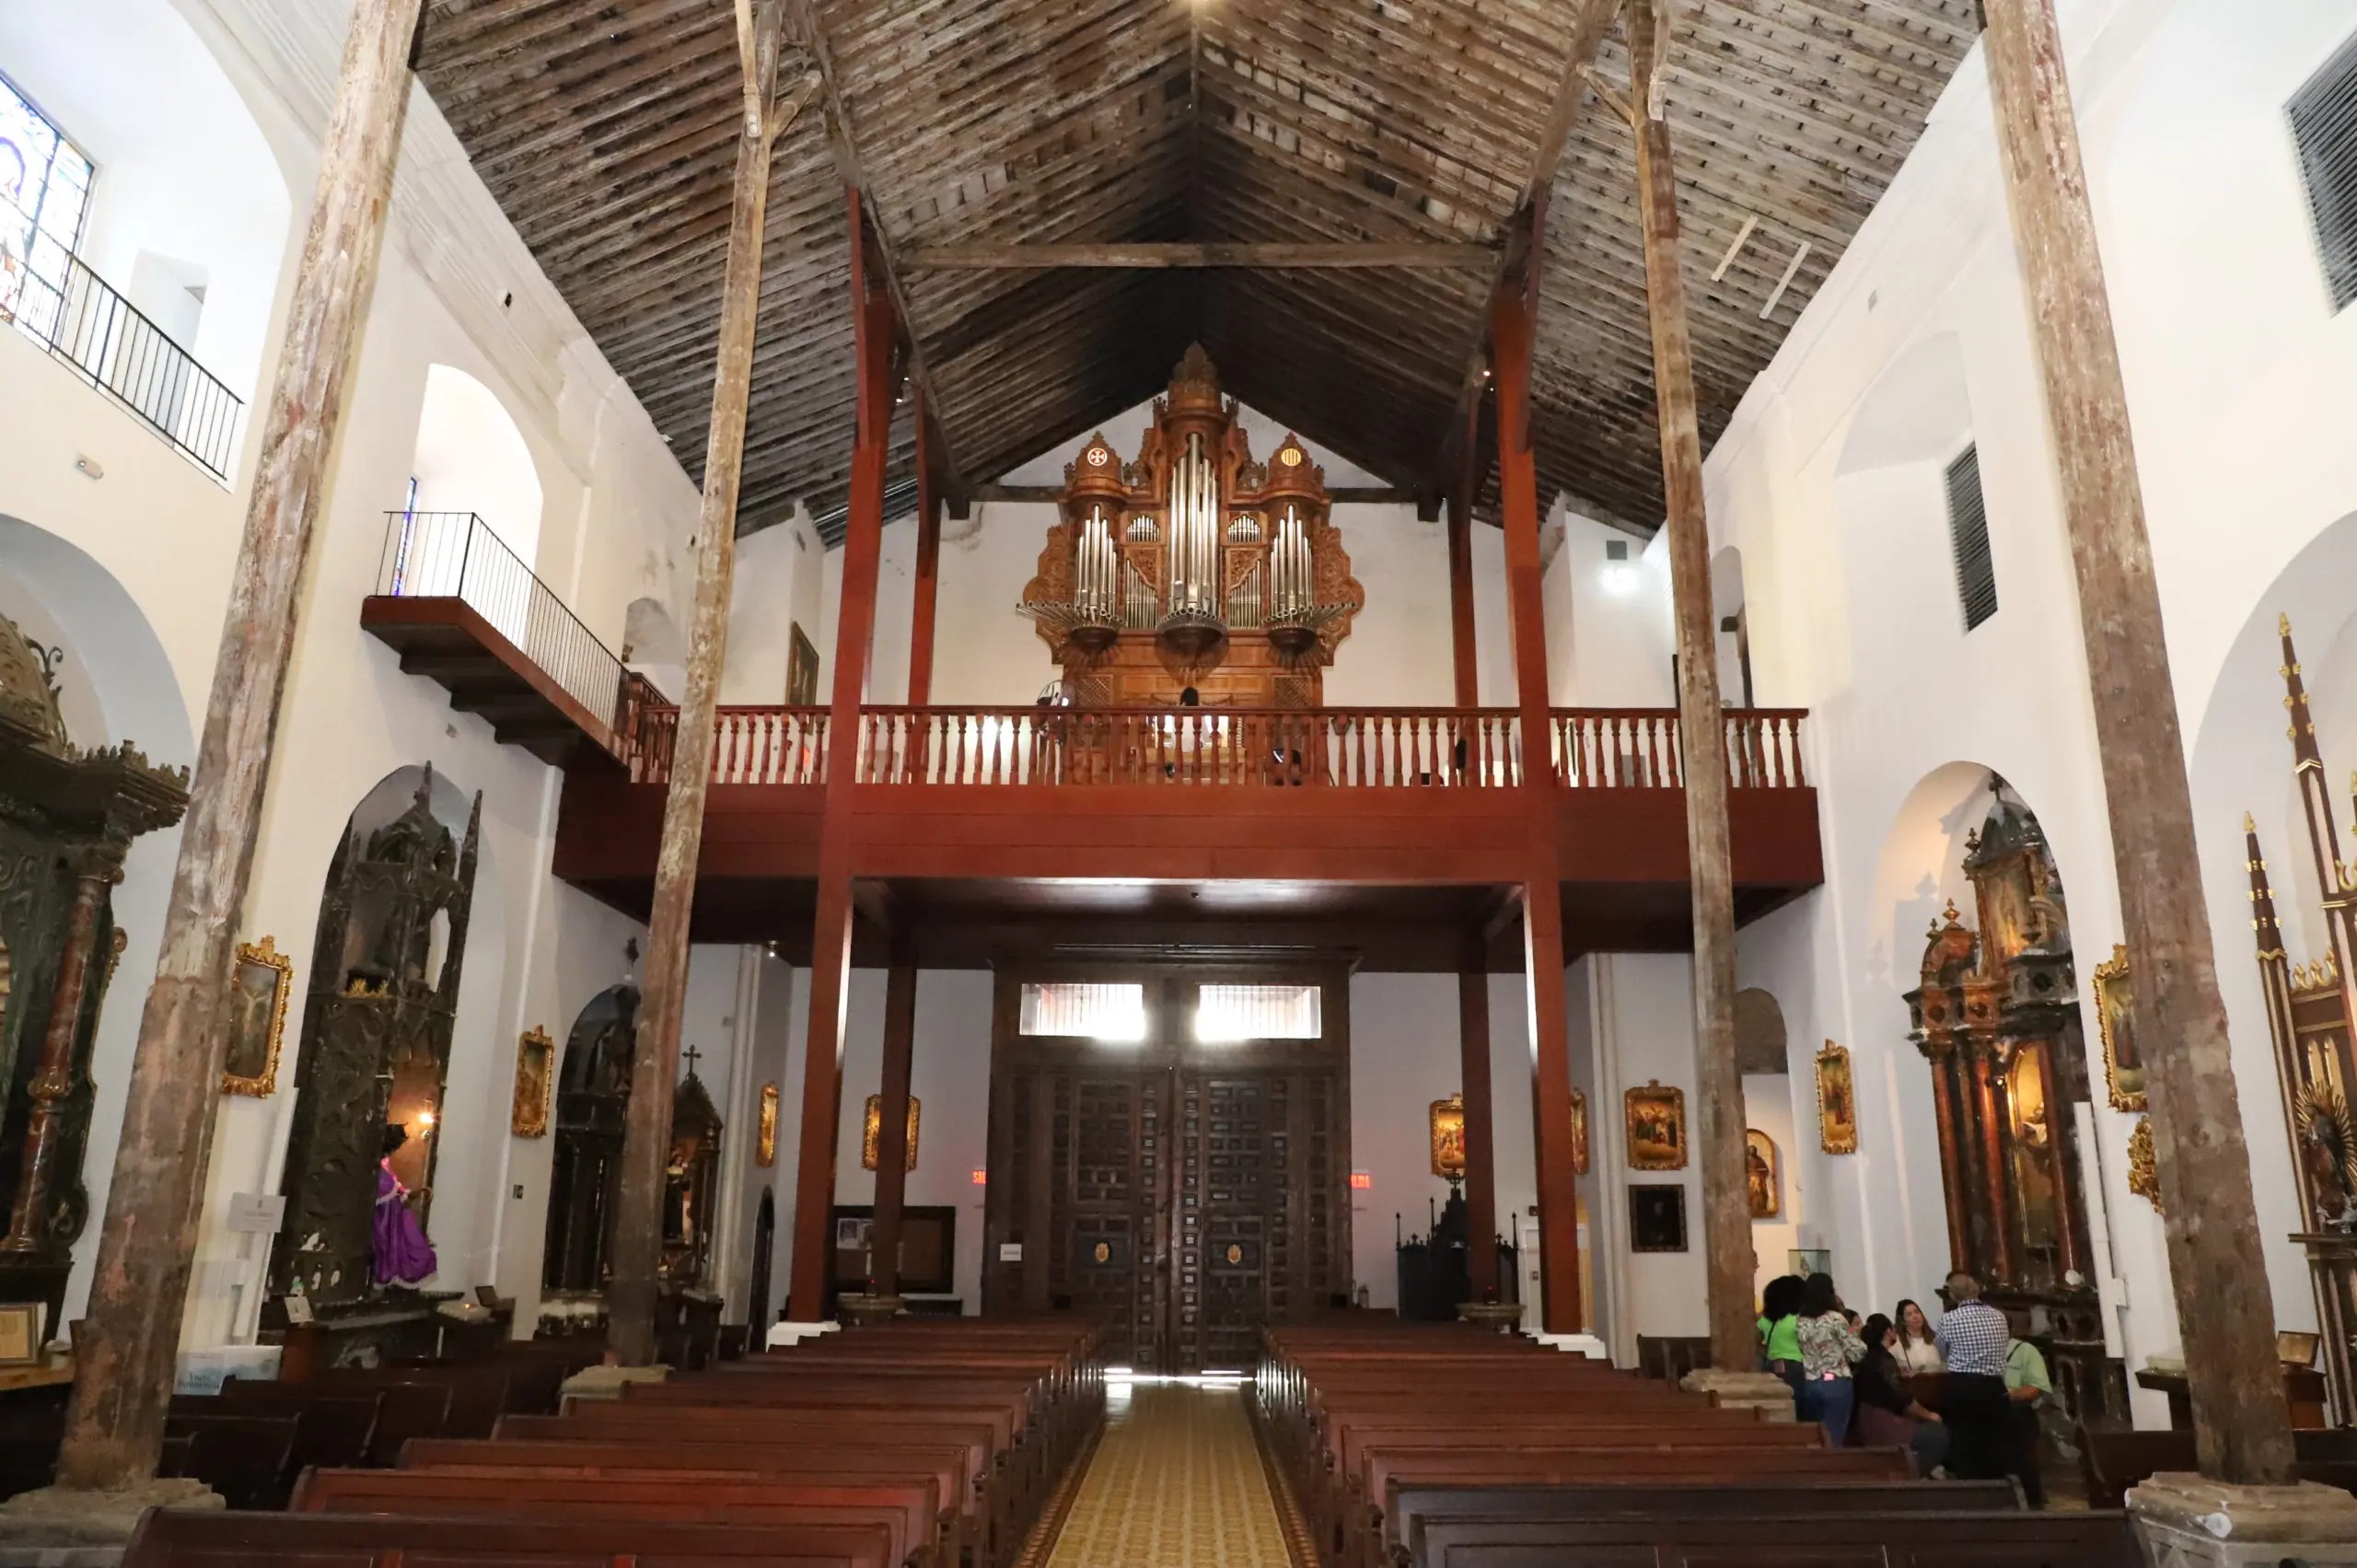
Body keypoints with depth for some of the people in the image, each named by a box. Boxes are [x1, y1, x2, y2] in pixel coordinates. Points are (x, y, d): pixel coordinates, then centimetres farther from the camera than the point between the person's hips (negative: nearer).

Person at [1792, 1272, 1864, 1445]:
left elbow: (1801, 1353, 5)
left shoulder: (1798, 1321, 3)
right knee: (1834, 1439, 2)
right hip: (1837, 1384, -4)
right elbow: (1857, 1353, -7)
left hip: (1809, 1385, 4)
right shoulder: (1835, 1318, -9)